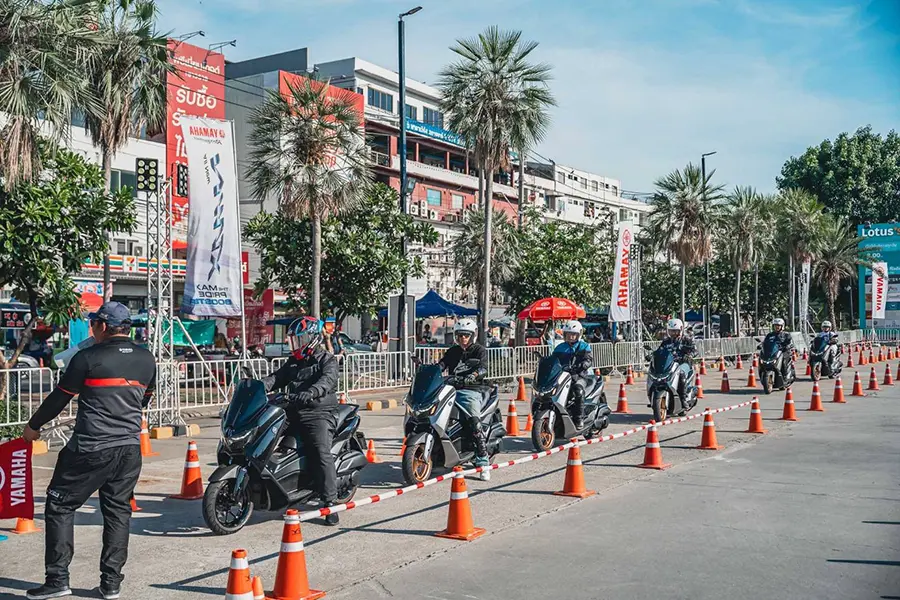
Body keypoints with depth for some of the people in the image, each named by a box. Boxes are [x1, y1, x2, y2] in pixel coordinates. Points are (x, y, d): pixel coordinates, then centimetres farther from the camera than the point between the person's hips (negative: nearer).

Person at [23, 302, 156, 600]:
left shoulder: (88, 358, -8)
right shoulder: (146, 359, 7)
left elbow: (59, 398, 0)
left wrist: (33, 426, 16)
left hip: (90, 448, -5)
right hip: (130, 447, 5)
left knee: (60, 506, 8)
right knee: (118, 511, 12)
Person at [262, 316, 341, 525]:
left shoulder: (327, 360, 0)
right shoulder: (293, 362, 23)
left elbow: (327, 380, -20)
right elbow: (277, 378, 12)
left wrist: (309, 393, -41)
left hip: (318, 412, -7)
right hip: (292, 413, 7)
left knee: (321, 453, -22)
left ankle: (330, 502, -20)